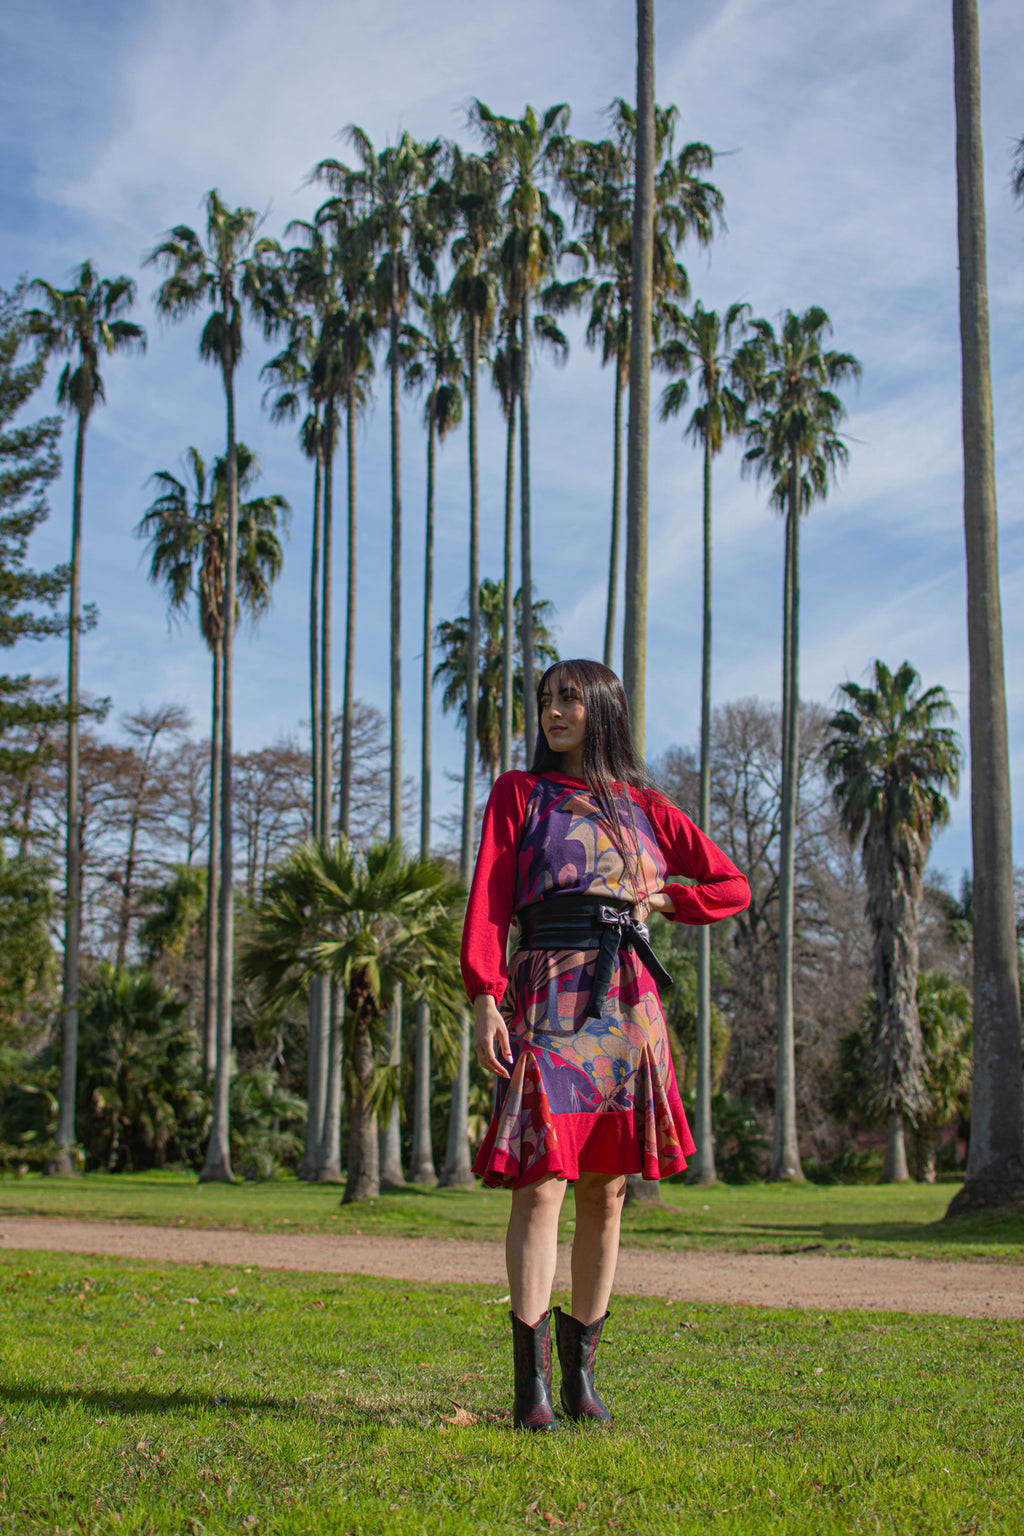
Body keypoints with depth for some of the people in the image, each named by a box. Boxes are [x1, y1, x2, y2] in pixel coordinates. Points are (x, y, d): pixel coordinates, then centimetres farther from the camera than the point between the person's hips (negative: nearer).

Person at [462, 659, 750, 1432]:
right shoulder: (518, 793, 10)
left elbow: (732, 888, 21)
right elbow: (488, 900, 0)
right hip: (546, 998, -3)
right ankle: (531, 1383, -8)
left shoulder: (645, 807, 17)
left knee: (606, 1191, 5)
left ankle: (581, 1369, 14)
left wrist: (658, 900, 9)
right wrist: (485, 999, -11)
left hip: (626, 1003, 3)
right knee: (541, 1183, -10)